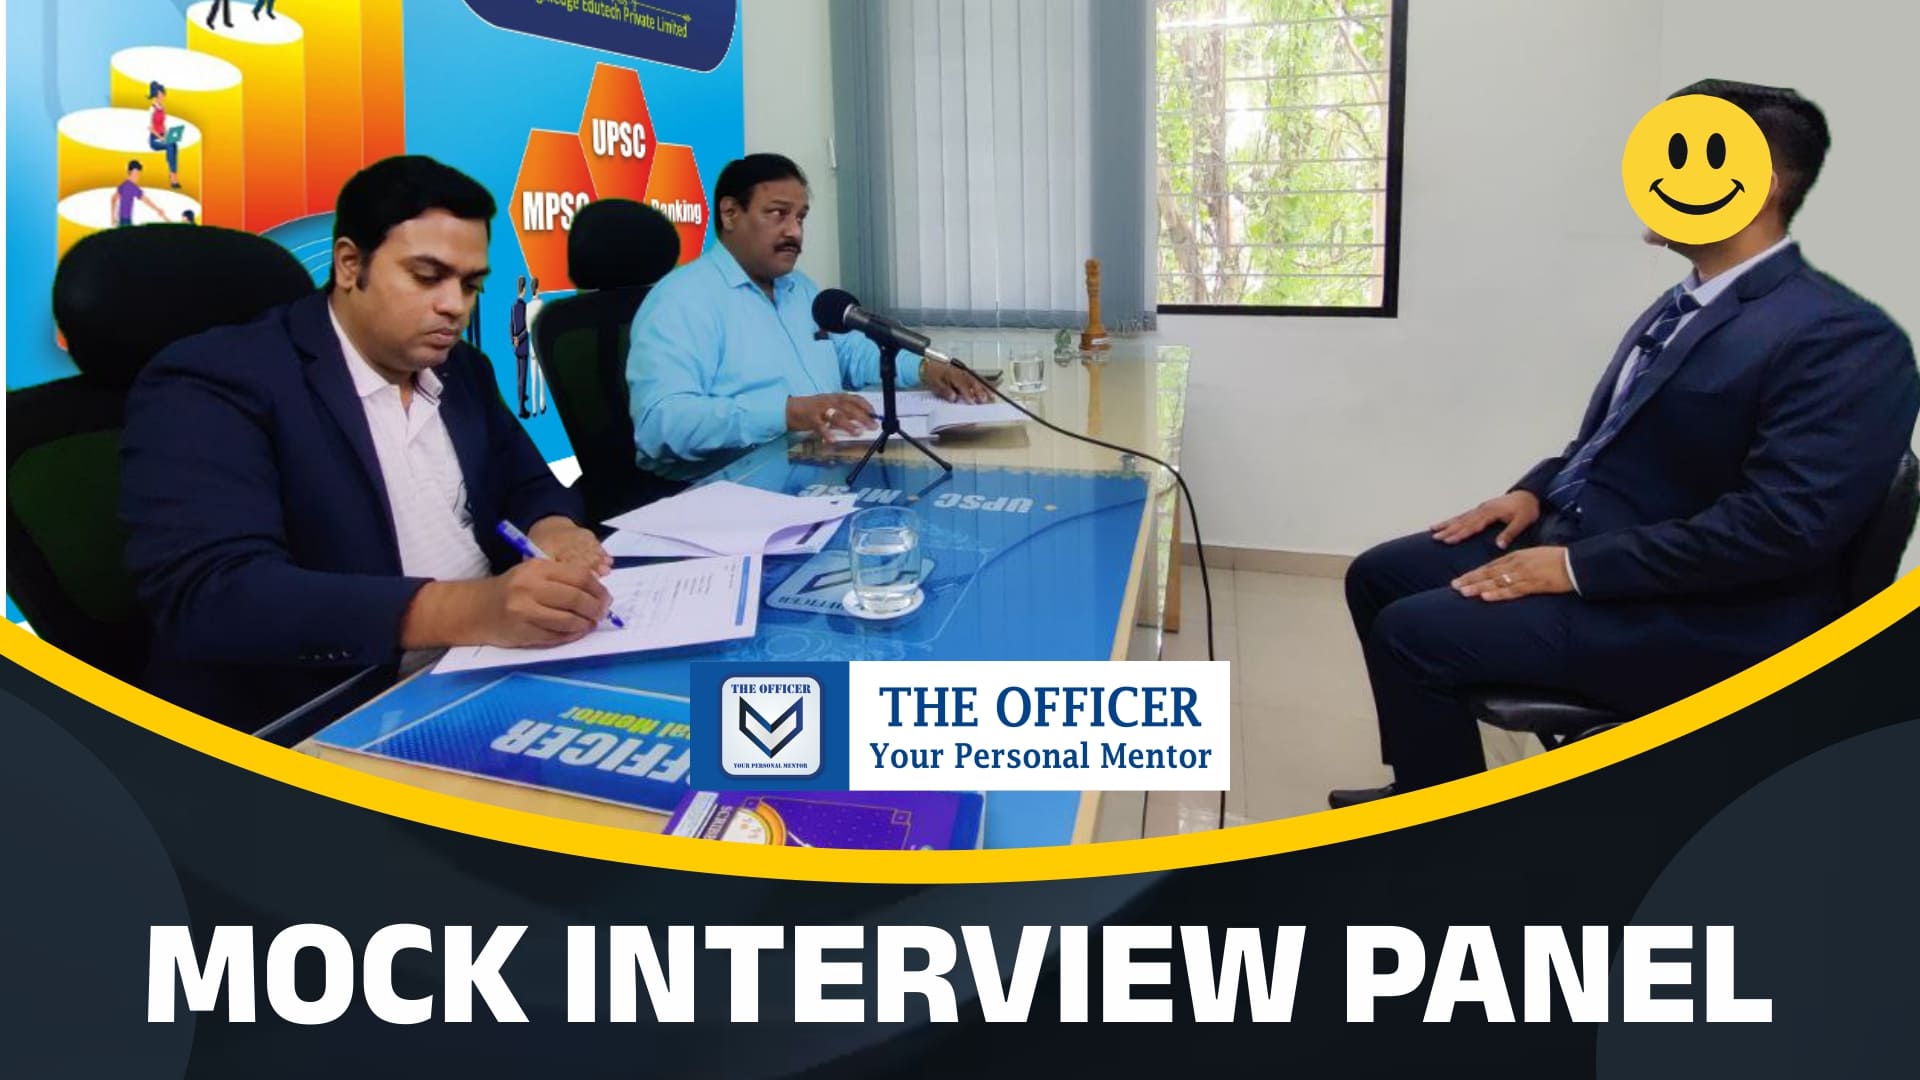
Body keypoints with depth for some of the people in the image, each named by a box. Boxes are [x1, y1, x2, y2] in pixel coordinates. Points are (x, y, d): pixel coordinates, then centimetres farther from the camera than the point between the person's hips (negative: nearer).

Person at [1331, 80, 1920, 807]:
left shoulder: (1843, 340, -17)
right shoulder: (1684, 304, 13)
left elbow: (1785, 524, -25)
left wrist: (1577, 569, -24)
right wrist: (1534, 493, 4)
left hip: (1698, 618, -9)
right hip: (1582, 535, 10)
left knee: (1414, 632, -21)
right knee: (1378, 578, 6)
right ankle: (1425, 785, 22)